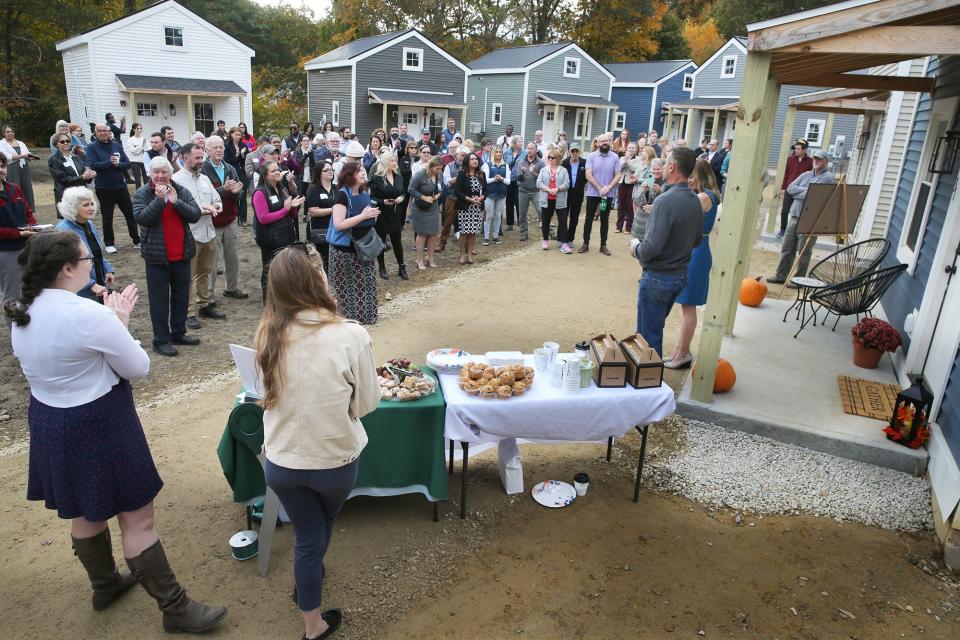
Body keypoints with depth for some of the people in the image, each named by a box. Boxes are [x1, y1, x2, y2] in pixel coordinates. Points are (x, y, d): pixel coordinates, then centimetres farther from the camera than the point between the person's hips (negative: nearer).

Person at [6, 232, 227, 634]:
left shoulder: (22, 316, 0)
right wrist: (120, 324, -4)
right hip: (99, 426, -8)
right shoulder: (89, 314, -26)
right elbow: (139, 368, -16)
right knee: (138, 520, 2)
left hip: (49, 424, 9)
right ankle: (175, 609, 14)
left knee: (83, 513, 25)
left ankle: (105, 585, 46)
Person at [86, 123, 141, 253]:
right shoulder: (92, 147, -4)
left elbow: (127, 164, 1)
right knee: (107, 216, 6)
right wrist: (110, 162, -23)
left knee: (130, 213, 7)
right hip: (104, 188, -3)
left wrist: (117, 164, -18)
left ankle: (137, 241, 16)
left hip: (120, 185, 3)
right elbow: (92, 165, -16)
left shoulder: (117, 145, 5)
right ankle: (109, 243, 17)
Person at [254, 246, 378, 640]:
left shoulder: (267, 335, -12)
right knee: (323, 525, 30)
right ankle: (312, 598, 59)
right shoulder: (351, 335, -22)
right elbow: (368, 403, -11)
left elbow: (272, 394, 1)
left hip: (281, 463, 1)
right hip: (335, 460, 0)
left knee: (307, 535, 21)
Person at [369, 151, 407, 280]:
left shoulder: (398, 177, 7)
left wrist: (402, 198, -7)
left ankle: (401, 268, 19)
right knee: (380, 242, 8)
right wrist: (383, 202, -25)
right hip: (381, 215, -4)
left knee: (397, 241, 10)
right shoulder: (376, 178, -10)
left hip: (395, 215, 4)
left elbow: (403, 193, 15)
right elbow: (372, 198, -10)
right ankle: (382, 269, 21)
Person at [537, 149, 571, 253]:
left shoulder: (563, 170, 4)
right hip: (547, 200, 2)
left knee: (563, 221, -5)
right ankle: (545, 241, 25)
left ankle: (564, 243, -5)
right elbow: (539, 183, -2)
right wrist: (548, 189, -16)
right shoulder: (544, 170, 8)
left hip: (559, 200, -2)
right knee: (545, 221, 10)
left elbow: (566, 184, -5)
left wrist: (557, 189, -21)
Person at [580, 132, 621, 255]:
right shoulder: (591, 156, -3)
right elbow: (588, 175, -9)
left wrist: (608, 187, -16)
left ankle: (603, 245, 15)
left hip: (608, 195, 1)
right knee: (589, 219, 5)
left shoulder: (615, 157, 0)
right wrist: (599, 189, -15)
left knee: (605, 220, 8)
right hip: (592, 193, -1)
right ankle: (585, 244, 13)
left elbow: (618, 175, -2)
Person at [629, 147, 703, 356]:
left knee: (648, 335, 5)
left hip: (658, 276, -8)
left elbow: (651, 248, -27)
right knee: (656, 329, 23)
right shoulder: (695, 201, 2)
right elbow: (696, 240, 14)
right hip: (681, 274, 8)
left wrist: (636, 248, -7)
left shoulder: (665, 201, -23)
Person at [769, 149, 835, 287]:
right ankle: (781, 275, 17)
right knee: (787, 248, 9)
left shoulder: (827, 177, -5)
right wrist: (804, 190, -8)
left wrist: (796, 193, -3)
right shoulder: (806, 175, 17)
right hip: (795, 216, 7)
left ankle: (799, 279, 7)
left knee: (804, 251, -1)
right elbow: (790, 188, 6)